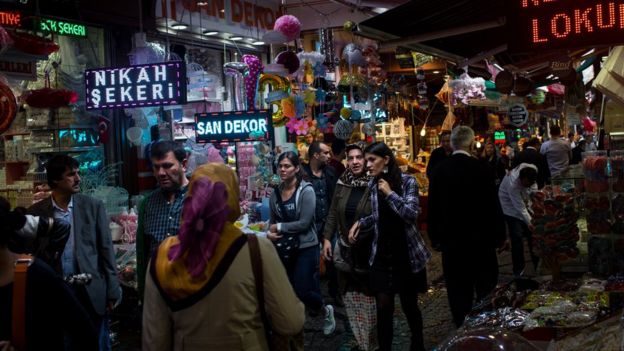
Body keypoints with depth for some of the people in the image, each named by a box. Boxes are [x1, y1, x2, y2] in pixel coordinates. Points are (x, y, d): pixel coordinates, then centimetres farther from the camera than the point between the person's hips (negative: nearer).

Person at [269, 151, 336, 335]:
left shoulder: (306, 191, -15)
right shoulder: (276, 193, 3)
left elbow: (304, 223, -20)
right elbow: (273, 219, 11)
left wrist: (279, 227, -13)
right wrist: (270, 232, -10)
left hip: (306, 247, -5)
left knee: (302, 291, -4)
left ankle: (326, 311, 26)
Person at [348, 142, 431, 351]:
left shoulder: (407, 181, -10)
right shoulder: (373, 184, 5)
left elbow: (412, 214, -22)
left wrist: (390, 193, -18)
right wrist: (360, 223, 3)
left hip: (406, 253, -3)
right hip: (381, 254, 3)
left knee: (409, 305, 10)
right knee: (383, 308, -3)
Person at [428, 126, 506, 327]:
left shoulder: (439, 171, -2)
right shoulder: (480, 169, -12)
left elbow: (433, 208, 4)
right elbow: (493, 206, -9)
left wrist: (436, 238, 14)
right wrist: (499, 235, 3)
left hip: (451, 241, 3)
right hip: (479, 239, -2)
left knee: (458, 291, 9)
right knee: (486, 290, 12)